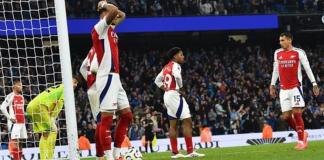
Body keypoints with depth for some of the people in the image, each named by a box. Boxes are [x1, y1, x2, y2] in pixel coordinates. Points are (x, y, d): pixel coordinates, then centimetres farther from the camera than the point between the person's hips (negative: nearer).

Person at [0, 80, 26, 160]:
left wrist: (23, 118, 15)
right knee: (14, 141, -11)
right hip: (14, 122, -8)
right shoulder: (11, 96, -8)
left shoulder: (21, 97, 16)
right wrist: (10, 118, -14)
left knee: (20, 141, 8)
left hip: (22, 122, 8)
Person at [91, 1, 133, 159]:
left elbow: (122, 15, 35)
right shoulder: (100, 27, -7)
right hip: (107, 77, -10)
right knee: (107, 119, -10)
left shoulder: (110, 28, 19)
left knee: (127, 115, 9)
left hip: (115, 77, 10)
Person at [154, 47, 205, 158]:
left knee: (173, 124, 10)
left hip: (167, 95, 9)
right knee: (187, 121, -9)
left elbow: (157, 80, 24)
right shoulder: (175, 65, -9)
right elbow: (177, 76, -30)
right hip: (175, 95, -9)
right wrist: (180, 88, -15)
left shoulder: (166, 67, 16)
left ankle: (175, 152, 9)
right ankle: (190, 151, -14)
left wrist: (166, 89, 15)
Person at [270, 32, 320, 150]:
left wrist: (314, 84, -5)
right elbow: (275, 70, 18)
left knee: (296, 113, -12)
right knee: (286, 116, 0)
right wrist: (272, 85, 15)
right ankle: (302, 134, 20)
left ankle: (301, 141, -4)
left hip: (295, 87, -5)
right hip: (283, 89, 5)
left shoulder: (298, 52, -3)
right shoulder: (277, 53, 10)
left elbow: (307, 68, -1)